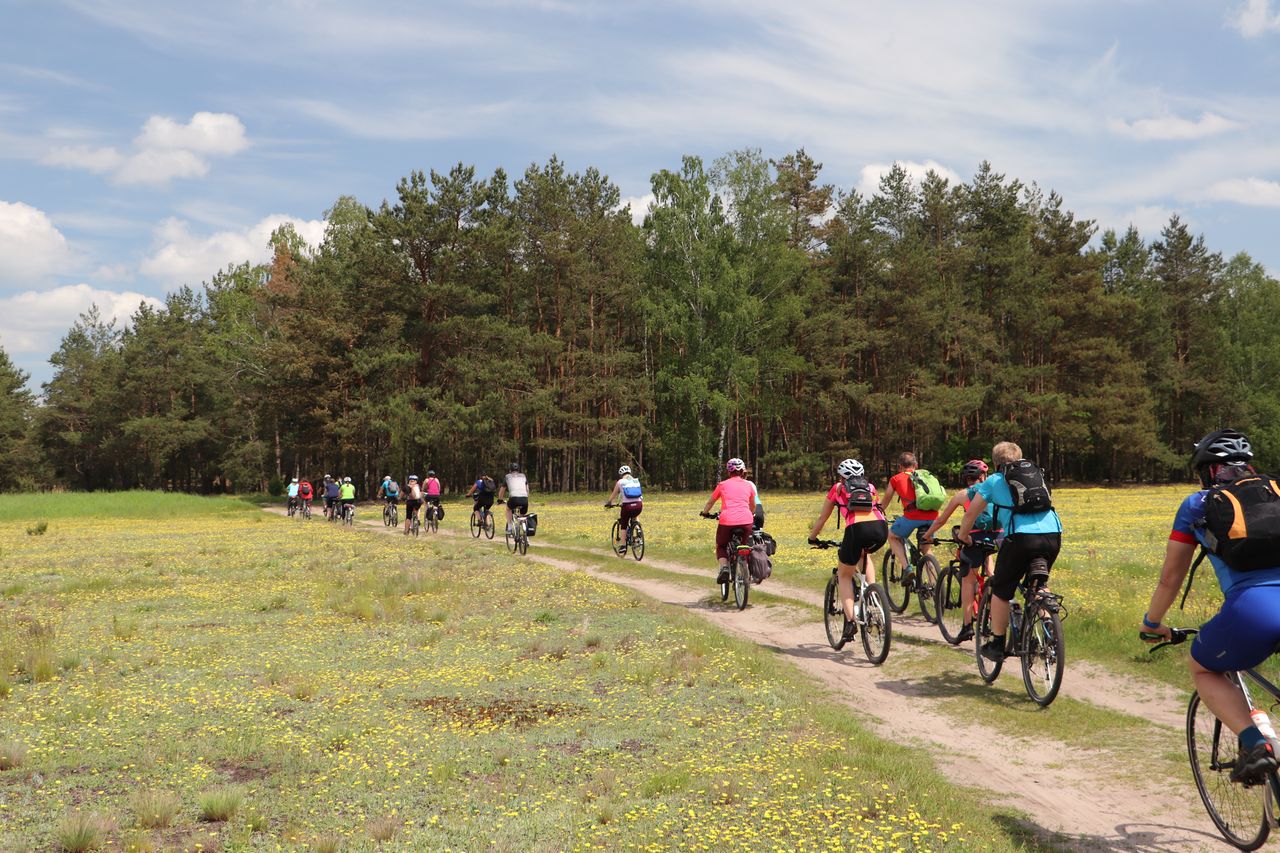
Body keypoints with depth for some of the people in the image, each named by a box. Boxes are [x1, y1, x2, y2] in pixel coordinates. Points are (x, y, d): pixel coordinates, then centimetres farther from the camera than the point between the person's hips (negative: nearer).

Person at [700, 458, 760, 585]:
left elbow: (710, 501, 26)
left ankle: (724, 568, -6)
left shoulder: (722, 485, 13)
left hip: (727, 521, -1)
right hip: (746, 521, 1)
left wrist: (705, 513, 45)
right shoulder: (749, 485, 17)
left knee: (721, 547, 20)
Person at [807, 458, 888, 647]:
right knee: (865, 555, 39)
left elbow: (822, 518, 31)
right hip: (881, 527, 4)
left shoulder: (838, 488, 24)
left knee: (844, 575, 18)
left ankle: (850, 621, 2)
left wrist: (812, 538, 46)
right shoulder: (870, 488, 31)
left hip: (857, 529, -4)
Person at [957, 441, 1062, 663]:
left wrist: (963, 535, 40)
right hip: (1053, 534, 5)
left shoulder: (993, 481, 17)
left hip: (1021, 536, -5)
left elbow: (971, 514, 21)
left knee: (1001, 591, 12)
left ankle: (997, 645, 16)